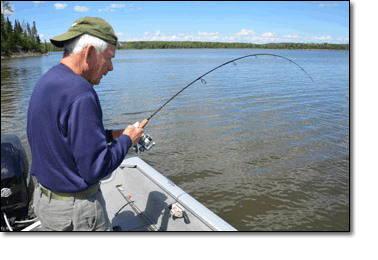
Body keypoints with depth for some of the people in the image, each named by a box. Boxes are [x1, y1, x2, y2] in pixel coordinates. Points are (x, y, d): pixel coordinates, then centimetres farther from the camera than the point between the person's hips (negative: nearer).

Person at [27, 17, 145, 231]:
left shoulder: (45, 82, 3)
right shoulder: (80, 95, -27)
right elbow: (95, 168, -26)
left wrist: (110, 135, 7)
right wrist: (127, 140, -11)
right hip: (77, 210, -9)